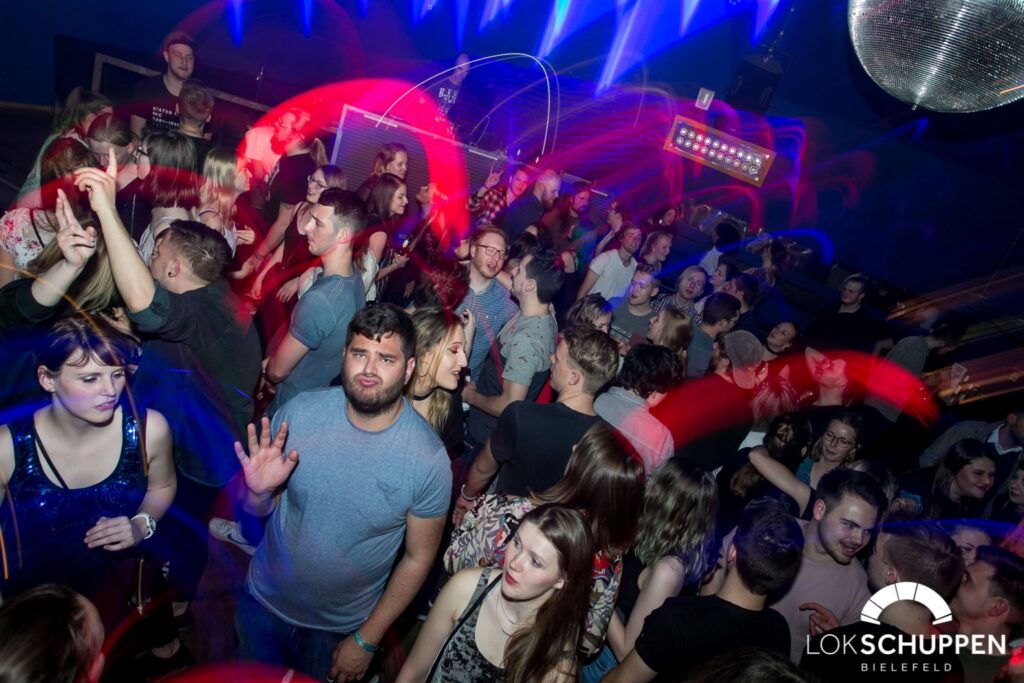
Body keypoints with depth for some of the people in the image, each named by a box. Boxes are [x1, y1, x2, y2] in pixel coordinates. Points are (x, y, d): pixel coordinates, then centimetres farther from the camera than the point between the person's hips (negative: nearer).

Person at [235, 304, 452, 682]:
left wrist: (367, 641, -6)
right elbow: (255, 520, -6)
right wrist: (258, 492, -28)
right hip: (262, 603, 3)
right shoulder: (300, 411, -19)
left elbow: (417, 558, -12)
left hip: (341, 628, -2)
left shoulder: (428, 459, -25)